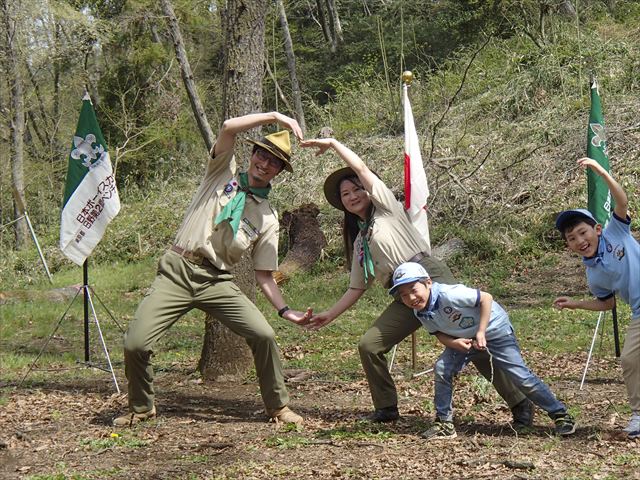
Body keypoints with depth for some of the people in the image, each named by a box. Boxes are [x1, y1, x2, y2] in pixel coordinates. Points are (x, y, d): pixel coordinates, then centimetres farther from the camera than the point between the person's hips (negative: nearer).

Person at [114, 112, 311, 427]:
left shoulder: (267, 219, 11)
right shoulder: (223, 173, 9)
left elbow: (263, 275, 9)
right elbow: (228, 128, -8)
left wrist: (285, 310, -4)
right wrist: (274, 117, -10)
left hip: (217, 281, 2)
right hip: (176, 272, -1)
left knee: (263, 334, -16)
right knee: (135, 343, -12)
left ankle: (278, 407, 6)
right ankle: (141, 408, 16)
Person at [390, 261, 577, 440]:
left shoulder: (449, 294, -34)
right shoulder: (420, 313, -12)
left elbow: (486, 298, -27)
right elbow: (440, 334, 0)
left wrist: (481, 333, -26)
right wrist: (454, 343, -23)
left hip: (494, 329, -6)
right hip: (463, 338, 6)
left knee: (521, 376, -10)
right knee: (442, 369, -10)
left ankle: (560, 414, 3)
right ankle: (444, 423, 2)